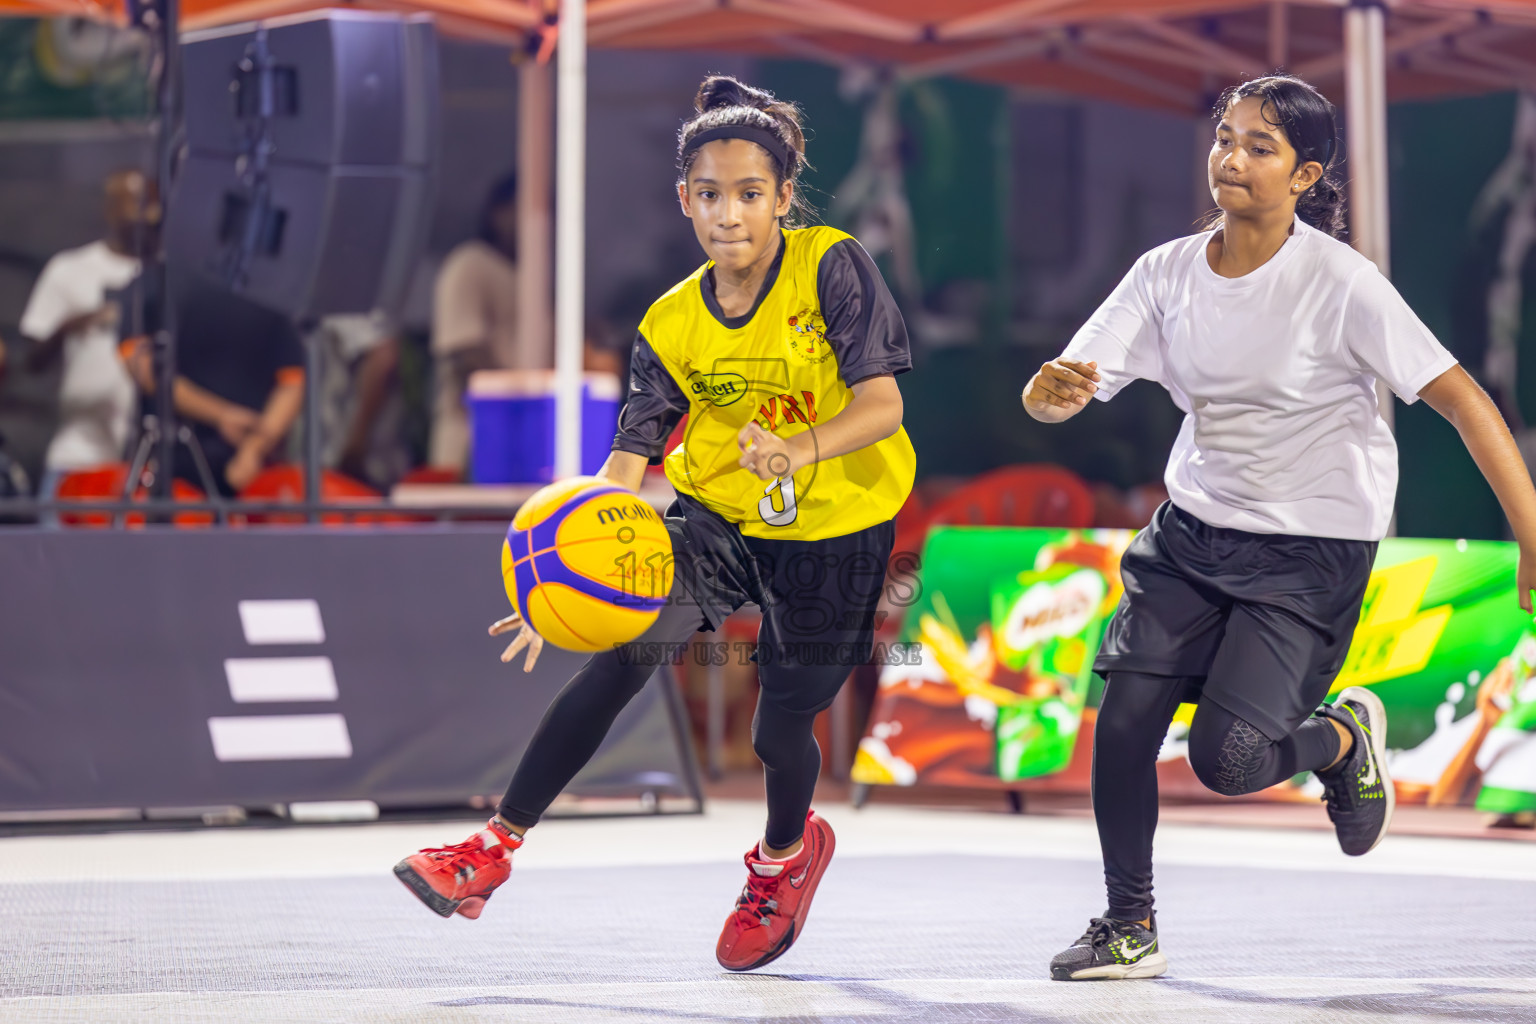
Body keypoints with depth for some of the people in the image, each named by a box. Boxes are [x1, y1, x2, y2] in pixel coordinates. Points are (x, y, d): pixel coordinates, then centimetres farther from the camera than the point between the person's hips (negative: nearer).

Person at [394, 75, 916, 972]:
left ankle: (788, 850, 42)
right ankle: (496, 847, -15)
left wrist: (799, 450, -43)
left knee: (783, 731, 5)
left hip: (835, 532, -2)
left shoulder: (833, 267, -16)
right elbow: (626, 467, -12)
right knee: (622, 654, -20)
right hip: (718, 517, 2)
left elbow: (881, 404, -22)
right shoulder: (672, 325, -7)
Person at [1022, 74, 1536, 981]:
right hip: (1195, 529, 5)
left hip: (1315, 547, -5)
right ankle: (1130, 928, 13)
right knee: (1123, 720, -7)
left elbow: (1459, 396, -18)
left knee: (1228, 758, -16)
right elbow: (1060, 395, -6)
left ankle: (1345, 737, 19)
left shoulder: (1339, 282, -18)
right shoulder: (1168, 273, -4)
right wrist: (1053, 389, -32)